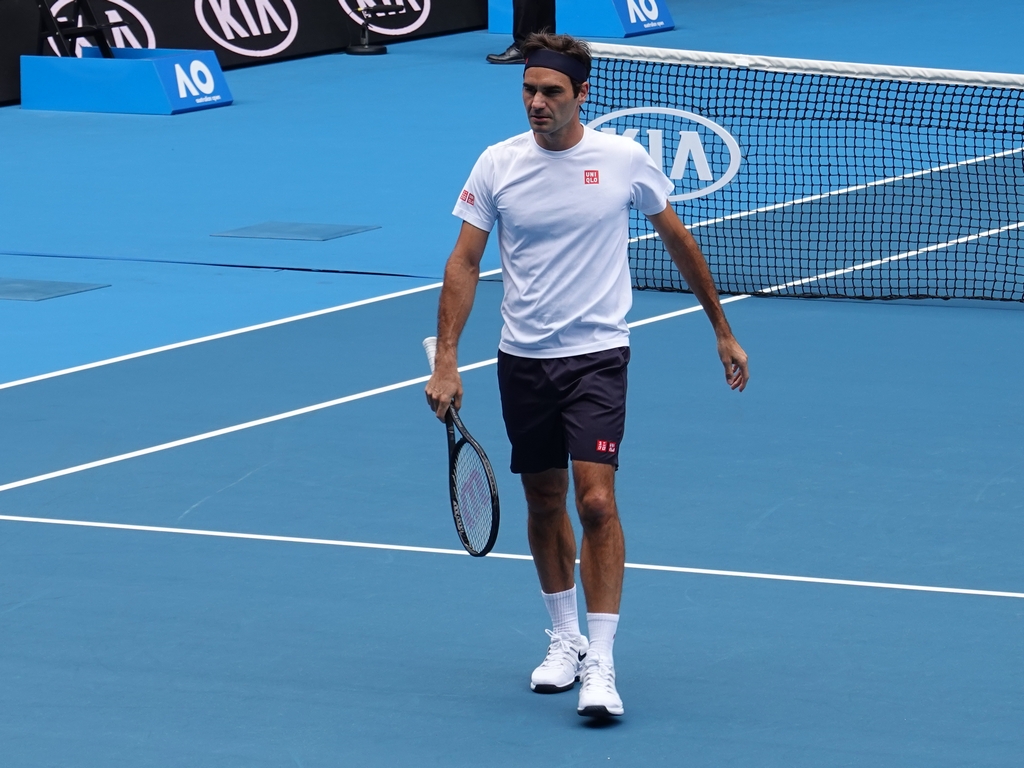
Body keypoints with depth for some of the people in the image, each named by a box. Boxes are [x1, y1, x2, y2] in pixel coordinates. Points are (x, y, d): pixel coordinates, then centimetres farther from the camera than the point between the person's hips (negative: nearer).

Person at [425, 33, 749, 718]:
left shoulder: (625, 161, -5)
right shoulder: (498, 165, -3)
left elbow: (679, 241, 8)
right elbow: (464, 263, 0)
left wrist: (724, 333, 13)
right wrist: (447, 362, -9)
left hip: (597, 354, -2)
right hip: (523, 359, 3)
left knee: (597, 501, -15)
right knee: (544, 503, 12)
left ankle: (601, 664, -12)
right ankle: (564, 639, 31)